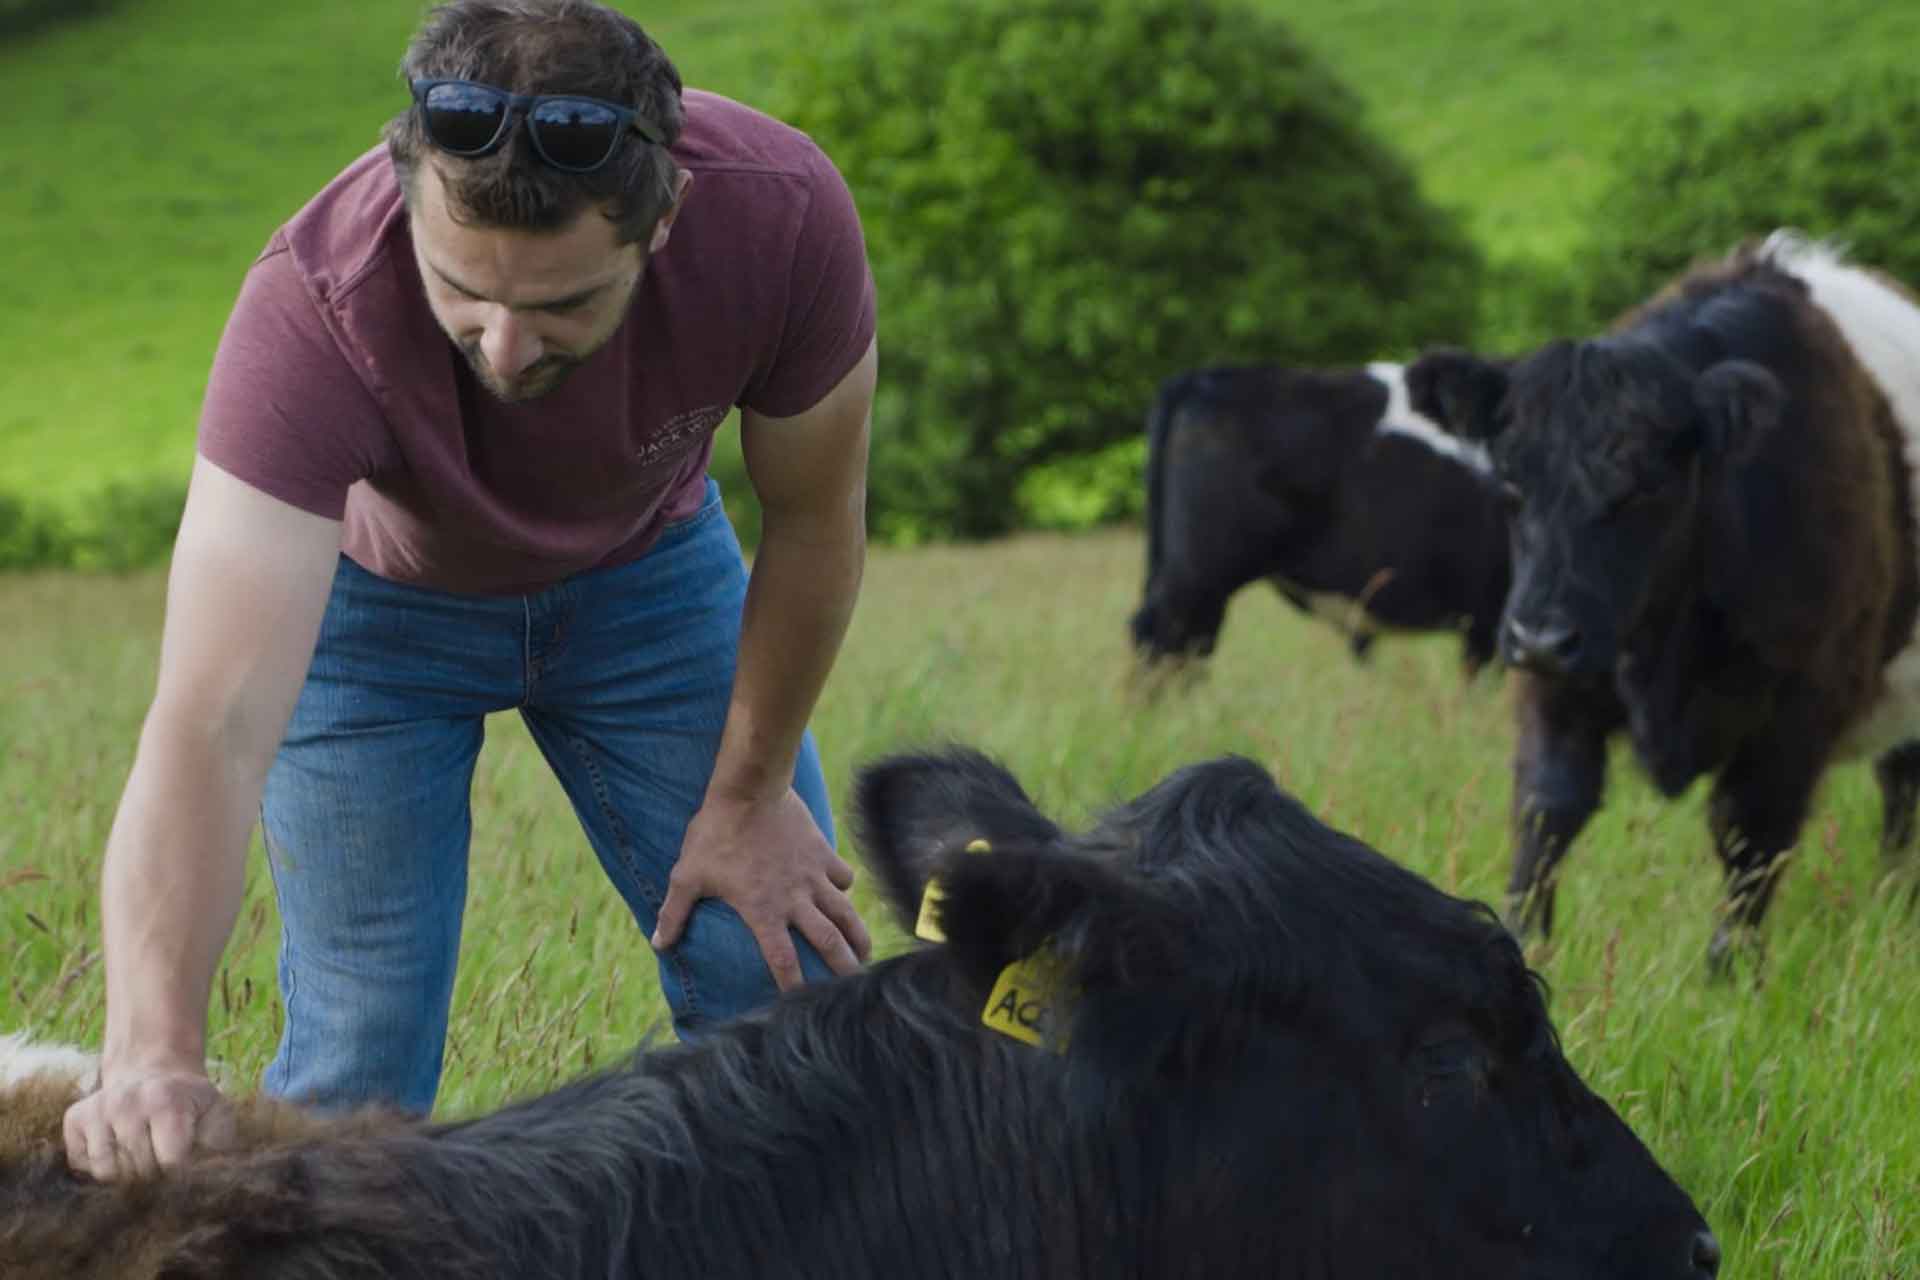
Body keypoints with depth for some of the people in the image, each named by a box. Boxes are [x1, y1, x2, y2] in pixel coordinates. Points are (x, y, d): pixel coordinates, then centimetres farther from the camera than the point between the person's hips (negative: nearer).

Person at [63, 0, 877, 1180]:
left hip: (647, 569, 2)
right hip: (368, 592, -2)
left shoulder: (781, 215, -36)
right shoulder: (314, 316, -42)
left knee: (797, 990, -5)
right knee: (361, 1055, -11)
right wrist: (155, 1056, -62)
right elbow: (210, 728, -50)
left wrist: (750, 794, -6)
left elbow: (813, 521, -15)